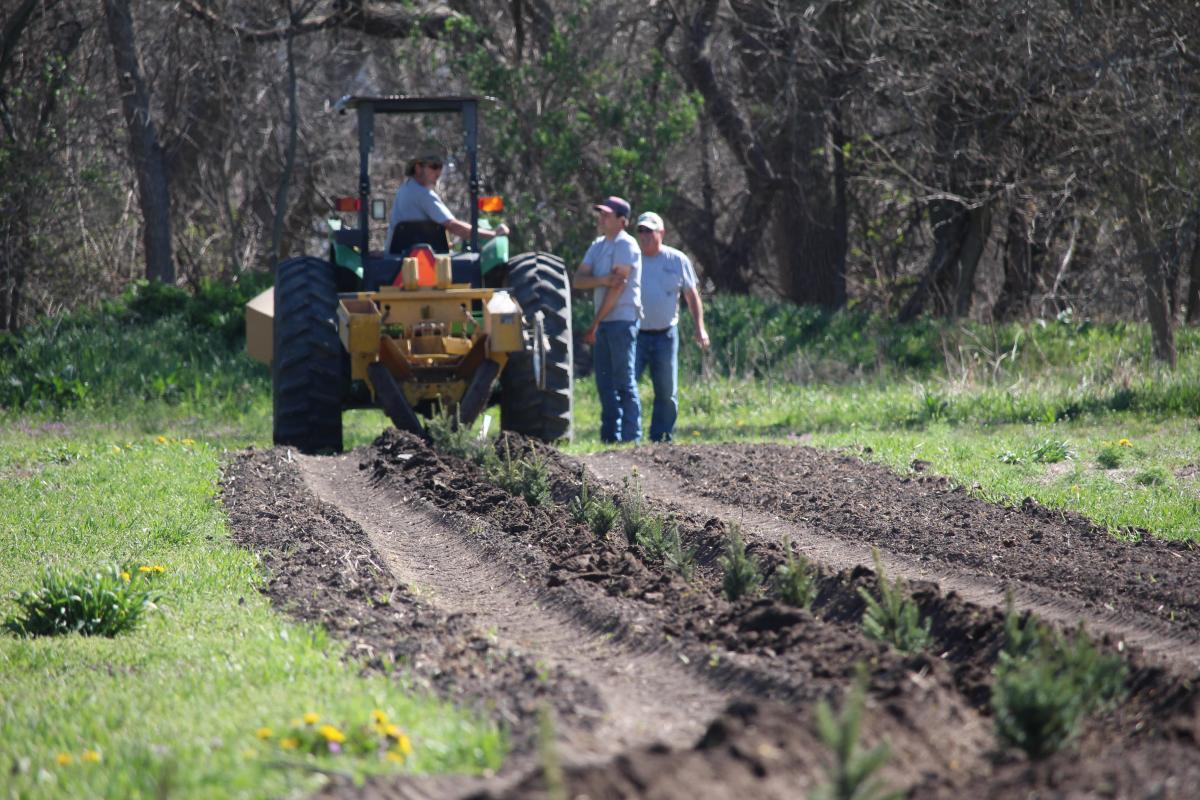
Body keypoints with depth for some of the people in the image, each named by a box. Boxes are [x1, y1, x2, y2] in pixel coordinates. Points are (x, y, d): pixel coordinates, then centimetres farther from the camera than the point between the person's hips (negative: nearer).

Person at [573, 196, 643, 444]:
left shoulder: (625, 245, -10)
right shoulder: (598, 245, 15)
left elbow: (618, 286, -16)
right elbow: (579, 280, 7)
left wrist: (595, 323, -13)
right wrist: (602, 279, -16)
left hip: (622, 319, -9)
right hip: (603, 322, 9)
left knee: (624, 382, -8)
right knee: (605, 382, 10)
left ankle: (630, 438, -8)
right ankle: (610, 438, 15)